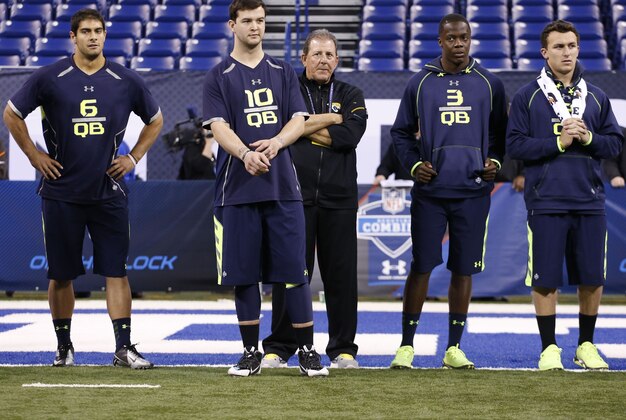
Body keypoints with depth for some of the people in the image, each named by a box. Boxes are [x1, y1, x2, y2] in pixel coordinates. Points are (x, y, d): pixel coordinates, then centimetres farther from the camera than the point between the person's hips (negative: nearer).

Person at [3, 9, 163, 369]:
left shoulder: (126, 81, 3)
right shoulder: (50, 78, -3)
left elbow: (155, 120, 17)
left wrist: (134, 157, 8)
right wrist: (34, 155, 2)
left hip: (109, 191, 1)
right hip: (61, 191, -1)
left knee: (117, 271, -3)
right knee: (61, 274, 6)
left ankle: (124, 347, -1)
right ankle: (64, 345, 19)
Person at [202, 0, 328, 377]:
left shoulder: (284, 73, 13)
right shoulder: (219, 77, 5)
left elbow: (299, 120, 5)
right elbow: (219, 127, -7)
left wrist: (276, 142, -16)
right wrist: (246, 154, -26)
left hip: (283, 186, 1)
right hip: (239, 188, -1)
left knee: (294, 272, -1)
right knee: (245, 274, 2)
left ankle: (308, 352, 6)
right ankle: (251, 352, 12)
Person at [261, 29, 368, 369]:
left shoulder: (350, 96, 13)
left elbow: (349, 135, -6)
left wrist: (304, 127, -6)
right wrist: (330, 119, -5)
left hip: (338, 199, 1)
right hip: (295, 197, -1)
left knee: (341, 275, 2)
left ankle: (343, 349, 11)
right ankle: (278, 348, 7)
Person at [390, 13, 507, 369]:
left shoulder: (489, 84, 7)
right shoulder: (420, 83, 5)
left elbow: (500, 132, 16)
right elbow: (401, 132, 12)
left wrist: (495, 160, -2)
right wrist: (414, 163, -4)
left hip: (473, 191, 1)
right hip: (430, 191, -1)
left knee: (464, 270, 5)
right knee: (421, 268, -1)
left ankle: (454, 348, 13)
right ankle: (406, 346, 7)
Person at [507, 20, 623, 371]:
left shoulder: (596, 97, 12)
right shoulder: (527, 97, 2)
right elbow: (516, 145, -5)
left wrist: (588, 137, -9)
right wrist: (558, 142, -13)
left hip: (590, 201, 3)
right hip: (546, 202, -3)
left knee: (593, 277, 6)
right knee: (546, 278, 0)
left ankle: (587, 345, 20)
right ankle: (549, 348, 11)